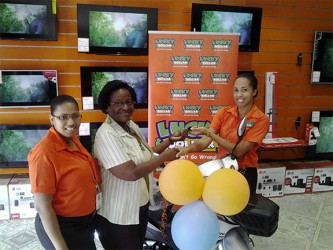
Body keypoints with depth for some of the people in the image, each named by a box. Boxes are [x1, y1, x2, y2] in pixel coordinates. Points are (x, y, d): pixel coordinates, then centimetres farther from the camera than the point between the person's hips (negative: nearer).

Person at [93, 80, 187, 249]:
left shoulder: (132, 126, 2)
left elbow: (145, 155, 14)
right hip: (117, 215, -8)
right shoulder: (106, 134, -25)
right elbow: (131, 173, -32)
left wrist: (170, 140, 6)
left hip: (141, 206, 8)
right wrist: (165, 156, -22)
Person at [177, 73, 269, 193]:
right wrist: (188, 148, -33)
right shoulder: (224, 113, -3)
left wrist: (209, 133, -29)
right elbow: (205, 141, -13)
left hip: (244, 174, -3)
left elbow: (239, 151, -22)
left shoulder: (261, 119, -13)